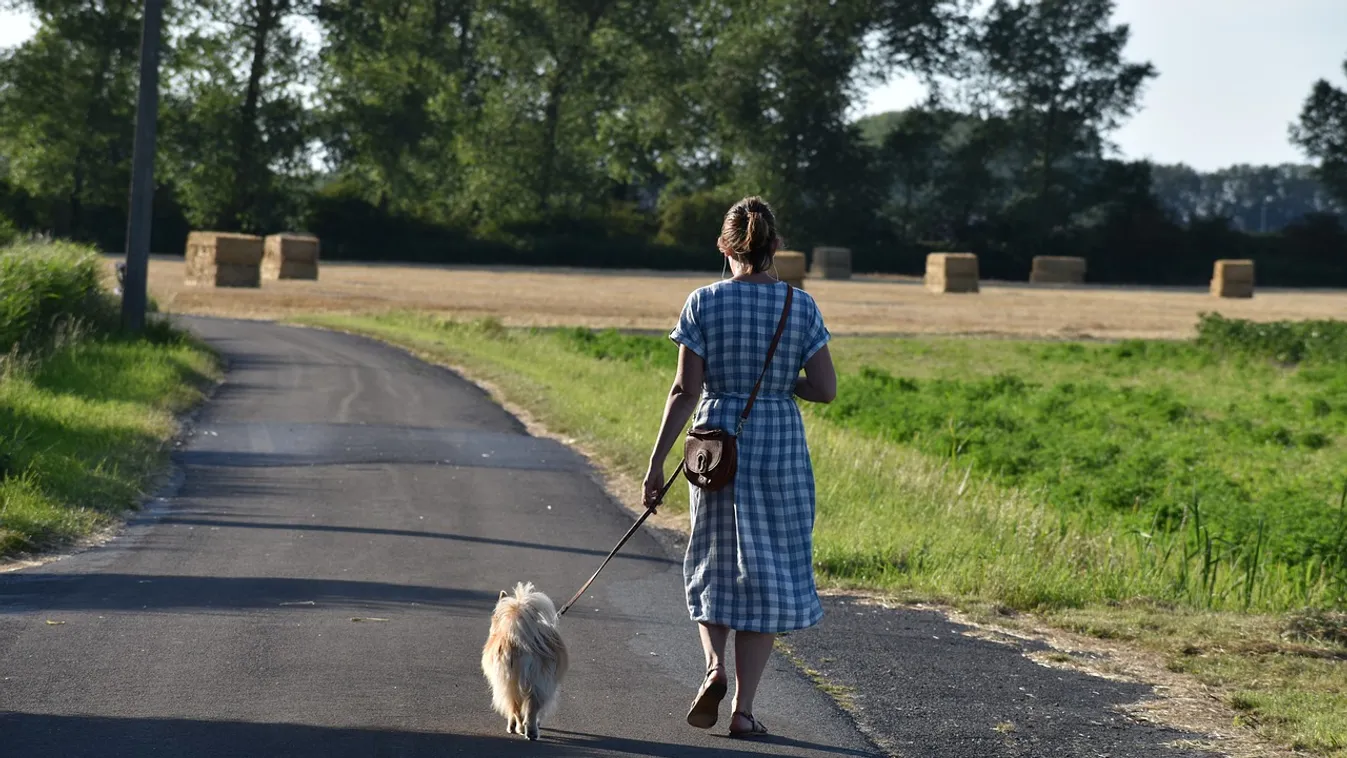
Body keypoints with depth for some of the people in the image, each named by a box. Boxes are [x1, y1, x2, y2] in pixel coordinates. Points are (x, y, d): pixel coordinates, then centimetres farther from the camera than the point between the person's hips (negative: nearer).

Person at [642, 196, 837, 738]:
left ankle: (714, 665, -5)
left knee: (716, 563, 19)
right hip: (781, 447, 0)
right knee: (765, 573, 7)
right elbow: (825, 389, -5)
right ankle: (743, 708, 5)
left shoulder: (704, 303, -5)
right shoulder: (801, 306, -3)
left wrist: (657, 460, -5)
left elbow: (685, 391, -8)